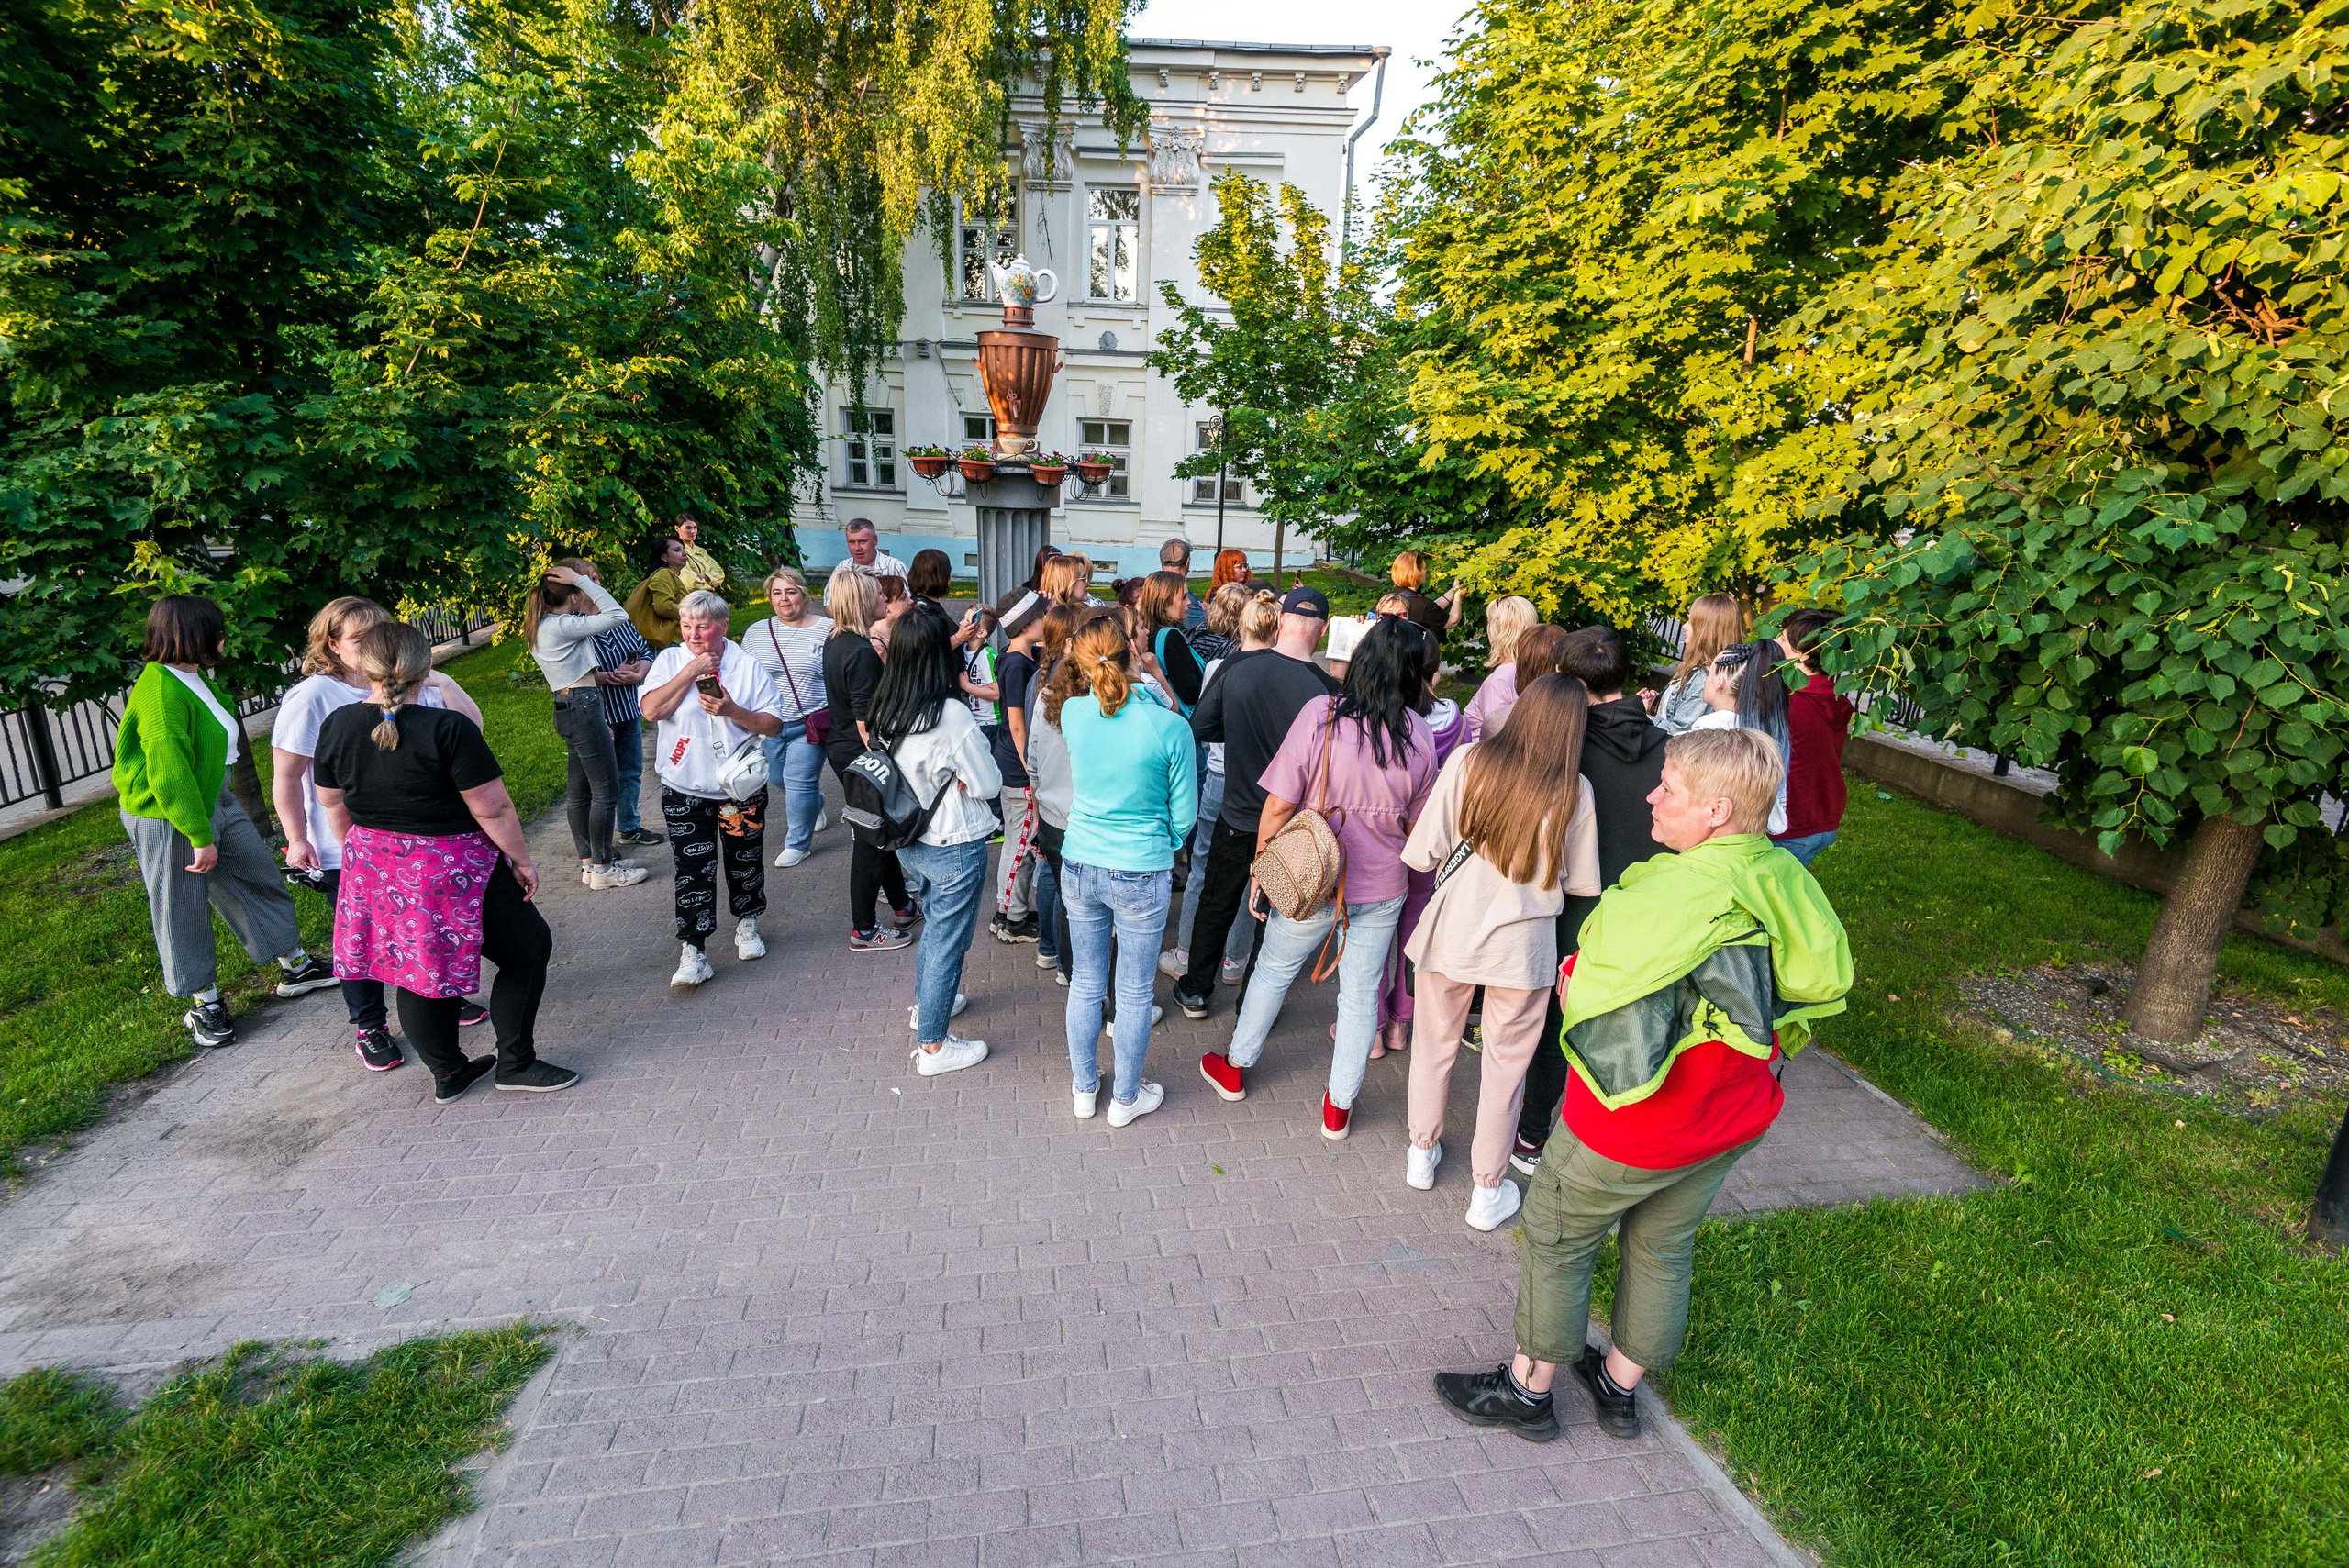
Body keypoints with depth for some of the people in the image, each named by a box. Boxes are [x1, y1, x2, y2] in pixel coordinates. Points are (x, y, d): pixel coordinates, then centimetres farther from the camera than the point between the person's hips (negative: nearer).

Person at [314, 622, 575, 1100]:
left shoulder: (336, 726, -1)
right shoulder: (448, 728, -21)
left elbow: (331, 803, 11)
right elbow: (493, 809, -18)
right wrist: (521, 860, -5)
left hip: (375, 869, 7)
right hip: (450, 873, -6)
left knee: (415, 972, 19)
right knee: (527, 950, 12)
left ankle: (448, 1074, 32)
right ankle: (516, 1066, 16)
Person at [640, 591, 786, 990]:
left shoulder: (747, 665, -3)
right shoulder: (670, 660, 0)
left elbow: (774, 725, -6)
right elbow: (652, 709, -15)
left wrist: (732, 711, -21)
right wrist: (691, 671, -17)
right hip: (685, 790, 0)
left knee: (745, 863, 15)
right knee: (693, 870, -2)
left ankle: (747, 924, 38)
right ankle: (693, 953, 5)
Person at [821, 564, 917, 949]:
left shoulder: (834, 642, 5)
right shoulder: (862, 653, -23)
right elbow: (866, 722, -24)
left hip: (840, 747, 10)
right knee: (871, 841, 3)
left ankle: (902, 906, 38)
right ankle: (863, 931, 16)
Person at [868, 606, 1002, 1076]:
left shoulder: (885, 710, -3)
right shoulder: (951, 715, -25)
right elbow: (989, 785, -16)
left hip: (909, 840, 8)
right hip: (955, 847, -8)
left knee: (934, 925, 28)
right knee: (948, 943, 8)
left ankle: (927, 1003, 49)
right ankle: (932, 1046, 21)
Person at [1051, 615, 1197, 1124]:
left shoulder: (1073, 714, -11)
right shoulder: (1170, 727, -19)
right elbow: (1184, 814, -8)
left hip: (1079, 868, 3)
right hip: (1142, 876, -3)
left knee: (1085, 982, 20)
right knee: (1134, 992, 14)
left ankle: (1084, 1089, 37)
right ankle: (1126, 1098, 32)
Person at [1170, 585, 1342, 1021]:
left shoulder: (1237, 666, -14)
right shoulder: (1326, 689, -21)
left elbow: (1199, 726, -4)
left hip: (1235, 816, 2)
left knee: (1216, 903, 22)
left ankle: (1194, 991, 36)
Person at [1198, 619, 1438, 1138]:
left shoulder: (1320, 714, -17)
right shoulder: (1421, 736, -7)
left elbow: (1278, 807, -16)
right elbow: (1418, 824, 5)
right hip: (1383, 888, 2)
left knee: (1273, 970, 18)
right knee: (1361, 993, 14)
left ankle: (1235, 1068, 37)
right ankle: (1339, 1107, 27)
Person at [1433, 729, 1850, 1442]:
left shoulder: (1661, 907, -35)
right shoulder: (1782, 883, -11)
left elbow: (1624, 1063, -32)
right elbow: (1819, 988, 6)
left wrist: (1576, 987, -13)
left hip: (1633, 1133, -7)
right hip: (1733, 1123, 7)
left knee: (1556, 1239, 16)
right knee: (1664, 1248, 26)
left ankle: (1528, 1389, 37)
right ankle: (1621, 1386, 48)